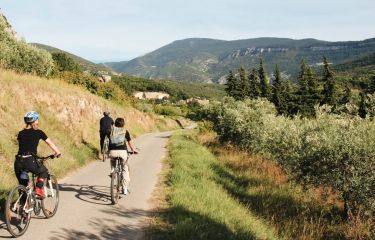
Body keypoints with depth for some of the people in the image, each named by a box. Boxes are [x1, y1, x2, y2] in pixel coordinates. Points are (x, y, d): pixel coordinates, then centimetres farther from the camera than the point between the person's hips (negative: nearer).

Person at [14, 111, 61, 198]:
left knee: (22, 185, 20)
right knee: (43, 171, 25)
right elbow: (50, 143, 14)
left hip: (18, 162, 4)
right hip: (30, 161, -4)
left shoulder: (21, 133, 16)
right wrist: (57, 152, 29)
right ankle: (39, 188, 5)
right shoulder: (38, 132, 6)